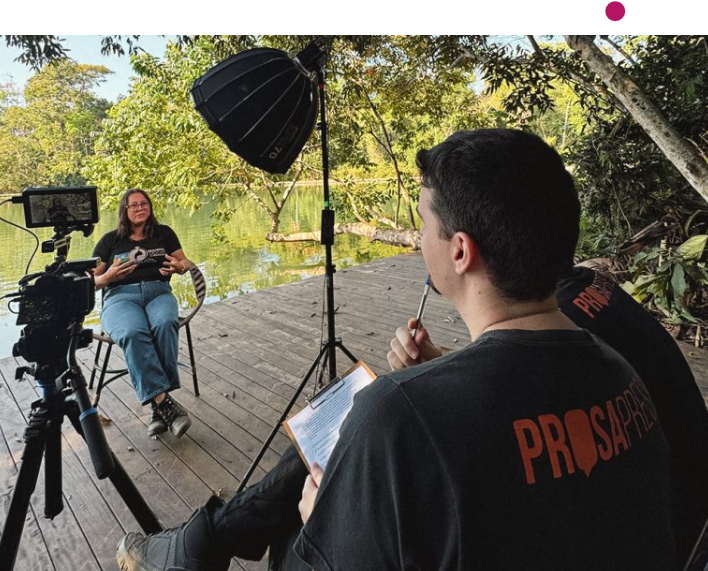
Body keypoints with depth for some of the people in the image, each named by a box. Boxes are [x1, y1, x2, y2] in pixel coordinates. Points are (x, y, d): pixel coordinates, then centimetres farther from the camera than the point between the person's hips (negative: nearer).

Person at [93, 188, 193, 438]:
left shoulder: (164, 233, 20)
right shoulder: (110, 240, 17)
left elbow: (184, 262, 21)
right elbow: (91, 281, 16)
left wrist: (178, 266, -4)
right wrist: (108, 276, -7)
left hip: (158, 291, 1)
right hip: (120, 296, 0)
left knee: (165, 325, -37)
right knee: (133, 333, -38)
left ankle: (157, 404, -35)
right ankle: (163, 401, -42)